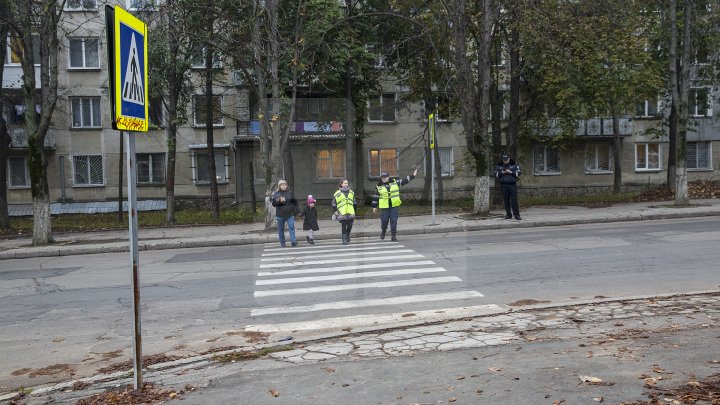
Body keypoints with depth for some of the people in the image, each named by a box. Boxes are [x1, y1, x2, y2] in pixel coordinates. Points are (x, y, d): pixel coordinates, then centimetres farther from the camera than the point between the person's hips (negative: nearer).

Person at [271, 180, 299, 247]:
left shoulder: (289, 193, 4)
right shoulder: (276, 194, -3)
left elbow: (295, 201, 14)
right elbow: (273, 203, -8)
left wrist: (295, 208, 9)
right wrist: (280, 201, -22)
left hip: (290, 214, 1)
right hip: (280, 215, -1)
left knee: (291, 227, -11)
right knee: (281, 229, 9)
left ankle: (293, 241, -14)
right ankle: (282, 242, 21)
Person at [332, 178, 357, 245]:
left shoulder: (351, 192, 14)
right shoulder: (337, 194, 1)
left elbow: (354, 202, 23)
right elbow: (334, 203, 4)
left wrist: (355, 209, 20)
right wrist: (335, 211, -3)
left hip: (351, 213, 3)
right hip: (342, 214, -3)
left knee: (350, 225, 1)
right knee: (343, 227, -2)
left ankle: (347, 235, 28)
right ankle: (344, 240, 6)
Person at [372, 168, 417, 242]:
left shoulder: (395, 182, 6)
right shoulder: (379, 186, 4)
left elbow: (404, 180, 11)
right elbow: (375, 197, 8)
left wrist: (412, 175, 7)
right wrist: (374, 206, 8)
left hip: (394, 206, 1)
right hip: (384, 206, -1)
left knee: (394, 221, -2)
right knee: (384, 220, 0)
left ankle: (393, 235, 5)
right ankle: (383, 231, 30)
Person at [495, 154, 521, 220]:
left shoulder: (514, 165, 7)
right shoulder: (498, 166, 10)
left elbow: (518, 173, -1)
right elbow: (496, 175, 5)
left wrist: (510, 172, -14)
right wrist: (502, 172, -11)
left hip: (512, 185, -2)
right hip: (503, 185, 2)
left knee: (514, 200, -8)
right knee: (506, 200, 3)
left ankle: (516, 214, -6)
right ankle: (508, 214, 11)